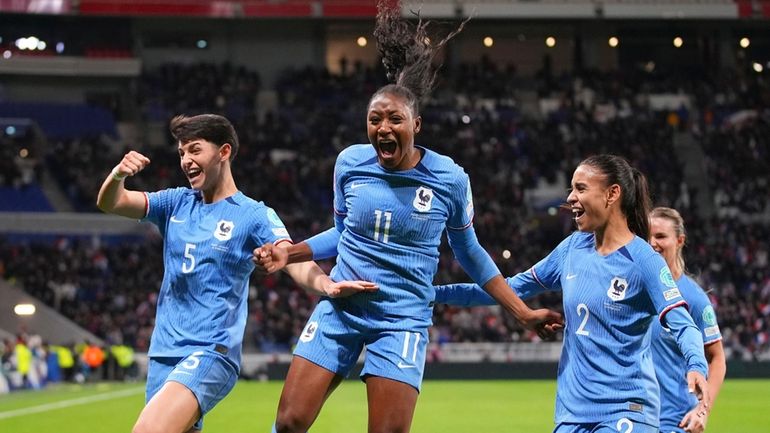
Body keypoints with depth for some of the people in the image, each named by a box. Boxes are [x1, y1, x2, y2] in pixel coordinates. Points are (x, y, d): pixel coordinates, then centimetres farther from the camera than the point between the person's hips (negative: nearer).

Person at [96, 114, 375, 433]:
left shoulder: (254, 215, -3)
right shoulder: (176, 204, 12)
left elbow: (296, 263, -16)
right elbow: (109, 203, 3)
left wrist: (328, 286, -39)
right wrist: (118, 173, -20)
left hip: (211, 351, -6)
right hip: (164, 350, 6)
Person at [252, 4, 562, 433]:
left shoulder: (450, 178, -7)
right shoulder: (350, 162, -2)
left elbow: (468, 252, 8)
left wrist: (524, 312, 8)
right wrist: (289, 252, 1)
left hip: (403, 320, -2)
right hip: (340, 307, 2)